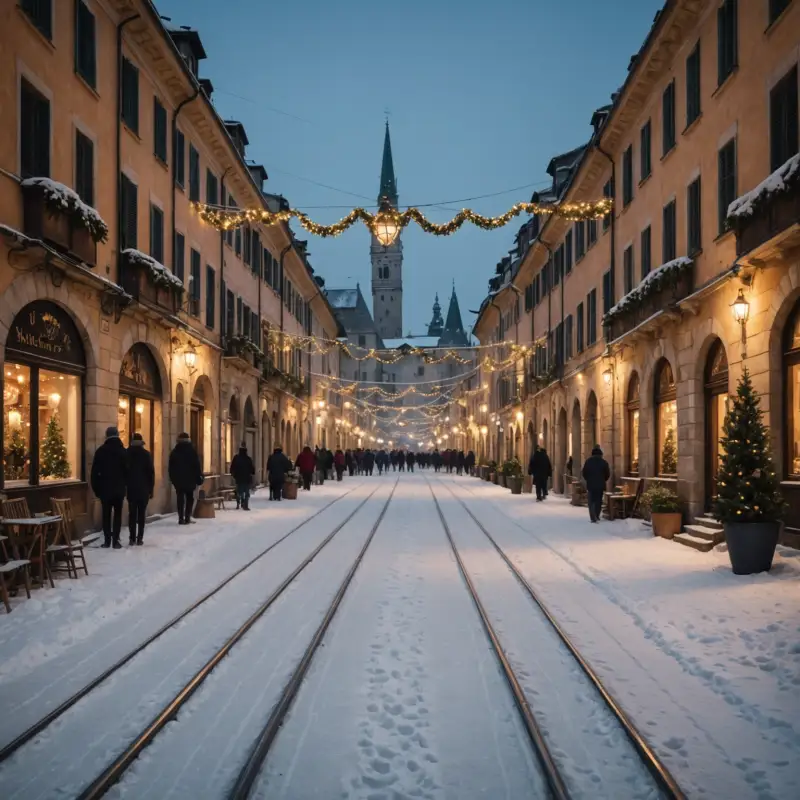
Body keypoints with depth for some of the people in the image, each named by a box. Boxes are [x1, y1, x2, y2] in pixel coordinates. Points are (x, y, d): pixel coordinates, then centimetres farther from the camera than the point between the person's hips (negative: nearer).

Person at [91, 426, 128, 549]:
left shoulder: (100, 451, -2)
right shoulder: (123, 451, -2)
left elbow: (95, 471, -2)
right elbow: (127, 470, 0)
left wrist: (96, 488, 3)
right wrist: (126, 485, 9)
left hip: (105, 488, 0)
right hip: (119, 488, 0)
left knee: (106, 514, 7)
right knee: (117, 513, 3)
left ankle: (107, 540, 5)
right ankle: (115, 540, -3)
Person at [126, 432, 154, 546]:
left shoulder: (126, 454, 0)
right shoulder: (146, 454, -4)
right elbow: (151, 472, -5)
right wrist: (151, 488, 1)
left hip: (131, 488, 1)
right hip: (144, 489, -1)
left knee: (132, 514, 5)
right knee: (141, 514, 2)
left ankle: (132, 538, -1)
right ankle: (139, 538, -3)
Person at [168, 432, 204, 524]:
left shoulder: (174, 451, 5)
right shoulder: (192, 451, -3)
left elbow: (171, 467, 7)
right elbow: (197, 465, -5)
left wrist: (172, 478, 13)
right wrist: (199, 477, -1)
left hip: (178, 479, 2)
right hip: (190, 479, -2)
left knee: (180, 498, 3)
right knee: (190, 498, 9)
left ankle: (181, 518, -4)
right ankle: (187, 517, 0)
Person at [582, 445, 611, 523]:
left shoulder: (588, 461, -4)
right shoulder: (604, 462, -4)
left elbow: (584, 473, -2)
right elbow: (608, 474, -1)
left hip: (590, 484, -1)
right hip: (600, 485, 1)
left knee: (591, 501, 4)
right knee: (598, 501, 13)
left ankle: (593, 518, -7)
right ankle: (596, 516, 15)